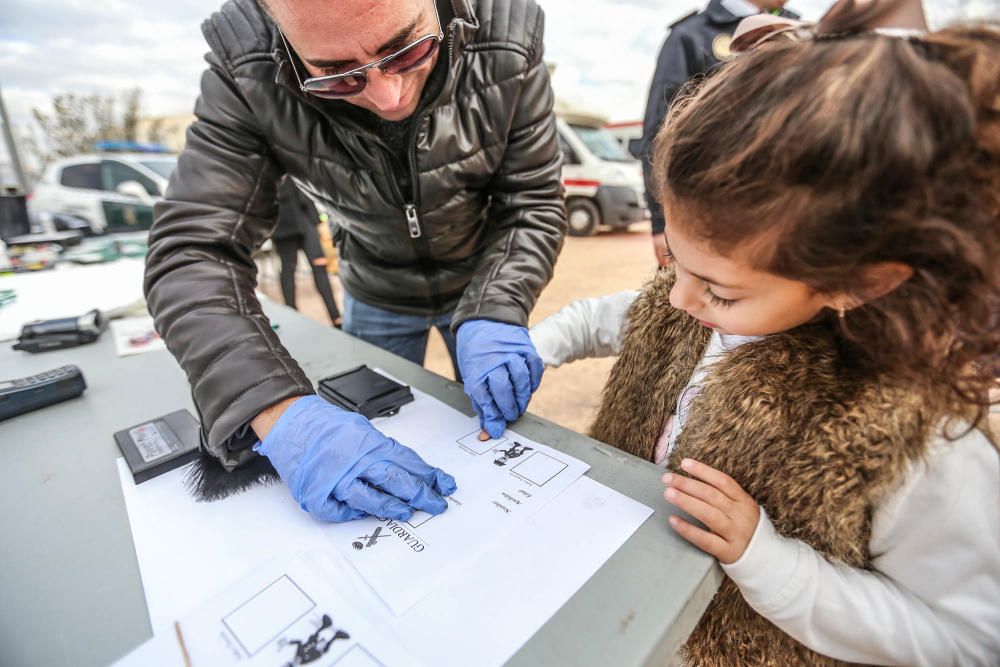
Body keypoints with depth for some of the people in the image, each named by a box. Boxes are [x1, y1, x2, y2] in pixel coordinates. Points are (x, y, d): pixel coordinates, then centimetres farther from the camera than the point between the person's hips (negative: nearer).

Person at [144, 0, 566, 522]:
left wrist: (495, 316, -36)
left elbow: (534, 205, -19)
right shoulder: (245, 66, -25)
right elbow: (191, 251, -27)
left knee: (501, 433, 19)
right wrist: (279, 411, -43)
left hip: (484, 283, 1)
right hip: (376, 295, 0)